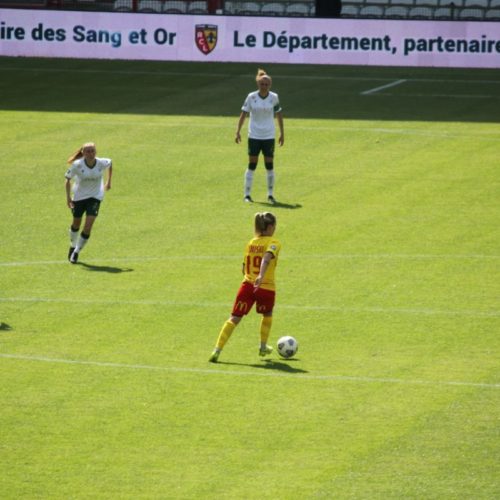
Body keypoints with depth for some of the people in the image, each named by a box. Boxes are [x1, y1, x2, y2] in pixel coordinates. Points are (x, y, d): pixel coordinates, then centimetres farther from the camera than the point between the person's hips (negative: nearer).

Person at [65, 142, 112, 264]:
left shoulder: (102, 163, -17)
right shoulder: (77, 165, -21)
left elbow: (110, 163, 8)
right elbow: (68, 179, -10)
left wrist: (109, 181, 13)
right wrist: (68, 197, -17)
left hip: (95, 197, 0)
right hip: (79, 196, 0)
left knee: (88, 227, -12)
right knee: (76, 224, 17)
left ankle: (77, 252, 4)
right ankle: (73, 246, 45)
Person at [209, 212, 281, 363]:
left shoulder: (250, 243, 10)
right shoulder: (273, 243, -6)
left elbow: (244, 268, 14)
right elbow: (267, 258, -28)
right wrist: (261, 275, -41)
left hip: (247, 285, 3)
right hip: (267, 287, -3)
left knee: (234, 318, 1)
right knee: (267, 315, 27)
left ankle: (217, 350, -11)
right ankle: (263, 347, 39)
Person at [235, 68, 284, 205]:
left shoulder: (274, 97, -2)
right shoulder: (251, 97, -6)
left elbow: (279, 115, 8)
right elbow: (244, 113, -1)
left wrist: (282, 133, 8)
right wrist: (238, 131, -6)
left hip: (269, 137, 1)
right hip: (254, 136, -1)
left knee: (269, 165, 0)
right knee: (252, 165, 0)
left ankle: (270, 195, 11)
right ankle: (247, 194, 6)